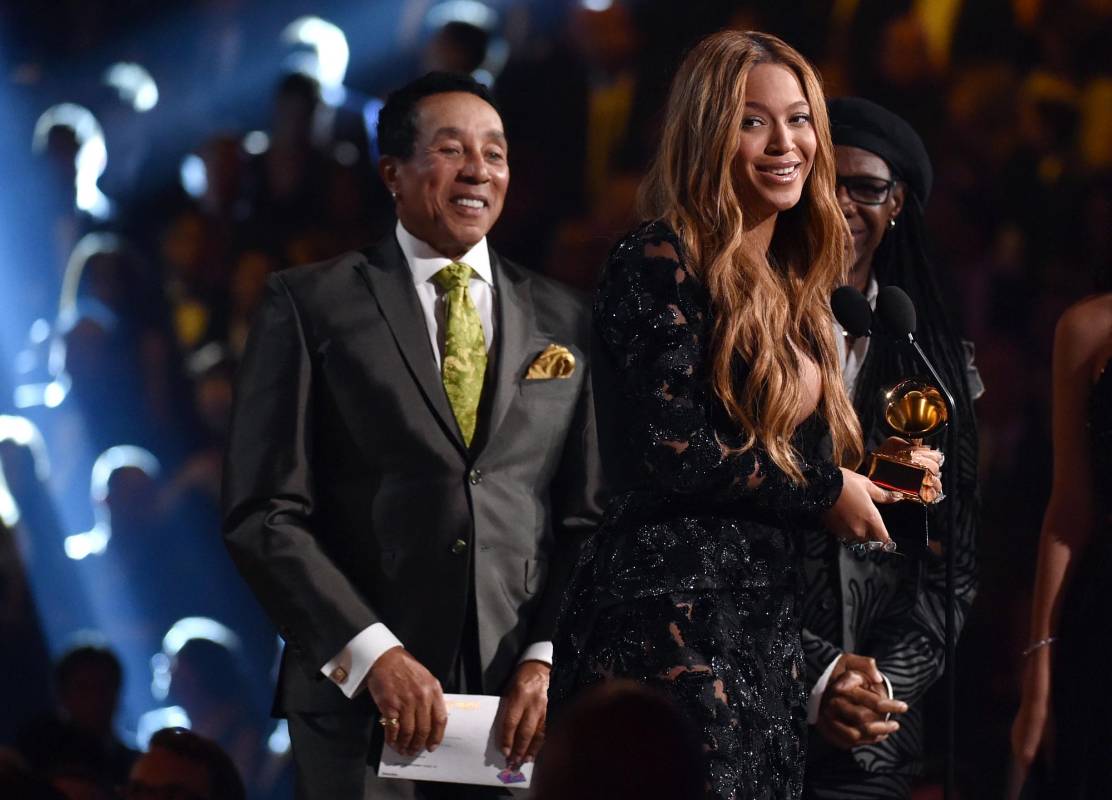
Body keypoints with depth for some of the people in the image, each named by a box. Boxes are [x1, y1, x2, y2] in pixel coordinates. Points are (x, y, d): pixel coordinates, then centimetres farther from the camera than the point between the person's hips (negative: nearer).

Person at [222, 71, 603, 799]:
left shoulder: (563, 321, 11)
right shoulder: (311, 304, 2)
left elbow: (591, 519, 9)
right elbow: (266, 515, -3)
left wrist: (546, 660, -6)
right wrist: (374, 655, -13)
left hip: (520, 707, 2)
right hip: (360, 699, -2)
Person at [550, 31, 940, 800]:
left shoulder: (791, 286, 18)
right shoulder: (663, 263, -7)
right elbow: (669, 449, -16)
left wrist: (875, 483, 6)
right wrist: (826, 490, -7)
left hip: (765, 627, 8)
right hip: (671, 615, -8)